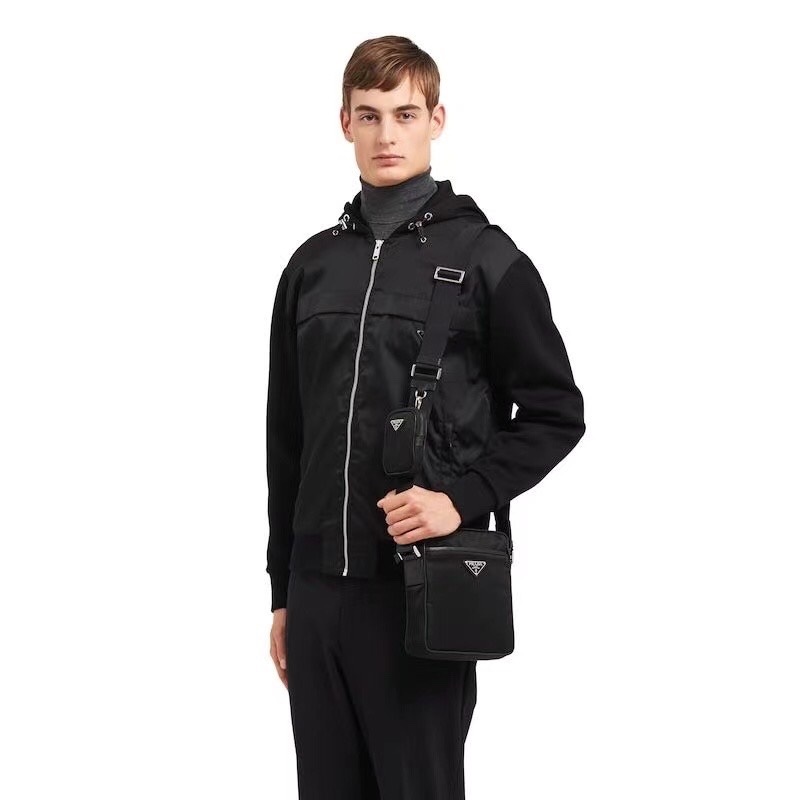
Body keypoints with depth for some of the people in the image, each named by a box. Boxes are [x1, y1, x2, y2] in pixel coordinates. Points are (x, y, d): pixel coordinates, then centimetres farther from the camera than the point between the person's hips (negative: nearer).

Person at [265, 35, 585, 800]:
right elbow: (286, 440, 13)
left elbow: (556, 413, -1)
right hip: (318, 587, 4)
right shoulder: (312, 265, 10)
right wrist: (282, 590, 13)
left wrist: (462, 498, -14)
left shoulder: (485, 256, -2)